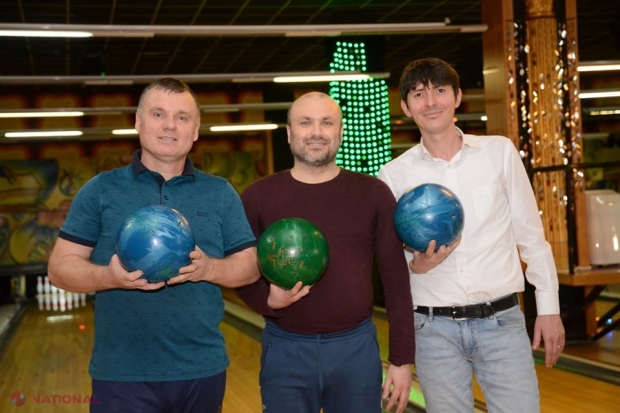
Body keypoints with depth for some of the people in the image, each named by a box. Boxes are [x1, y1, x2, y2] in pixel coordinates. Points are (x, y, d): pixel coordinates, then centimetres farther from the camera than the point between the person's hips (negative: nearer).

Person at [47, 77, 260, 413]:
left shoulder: (220, 194, 6)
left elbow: (250, 266, 5)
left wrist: (208, 268, -15)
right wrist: (110, 276, -21)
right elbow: (61, 267, -1)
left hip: (203, 370, 2)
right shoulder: (101, 190, 2)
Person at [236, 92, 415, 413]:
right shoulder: (258, 197, -1)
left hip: (357, 347, 1)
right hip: (286, 350, 0)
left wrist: (402, 359, -1)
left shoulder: (373, 194, 0)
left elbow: (396, 280, 0)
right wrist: (268, 300, -18)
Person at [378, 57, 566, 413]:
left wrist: (549, 307, 4)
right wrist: (416, 265, -15)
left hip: (502, 320, 0)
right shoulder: (394, 174, -1)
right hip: (435, 329, 0)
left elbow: (531, 234, 5)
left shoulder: (500, 151, 0)